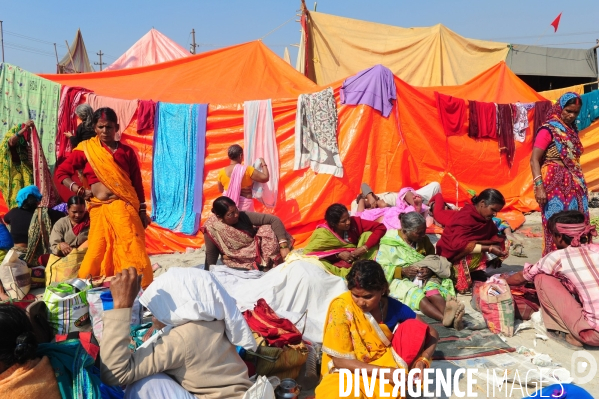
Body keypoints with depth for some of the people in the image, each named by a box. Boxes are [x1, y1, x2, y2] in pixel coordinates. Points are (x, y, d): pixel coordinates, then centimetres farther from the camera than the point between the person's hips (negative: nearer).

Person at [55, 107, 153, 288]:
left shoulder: (127, 152, 10)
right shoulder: (86, 149, 7)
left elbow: (137, 183, 10)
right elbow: (61, 172, 9)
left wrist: (142, 211, 6)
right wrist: (80, 191, -4)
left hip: (125, 208, 1)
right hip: (100, 209, 0)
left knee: (133, 251, -4)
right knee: (98, 251, 1)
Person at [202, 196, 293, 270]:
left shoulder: (243, 216, -20)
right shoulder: (212, 228, -20)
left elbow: (274, 220, -24)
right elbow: (211, 253, -6)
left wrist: (283, 246, -31)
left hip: (257, 251, 0)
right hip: (237, 261, 0)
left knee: (267, 229, -24)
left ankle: (270, 265, -15)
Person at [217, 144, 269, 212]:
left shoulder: (222, 172, -3)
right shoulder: (247, 170, -15)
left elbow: (220, 190, 11)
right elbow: (265, 178, -15)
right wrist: (264, 164, 1)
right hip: (244, 204, -4)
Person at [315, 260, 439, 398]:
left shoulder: (393, 306, -12)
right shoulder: (341, 306, -22)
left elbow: (432, 334, -3)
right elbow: (339, 360, -19)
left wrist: (422, 361, -23)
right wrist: (383, 371, -28)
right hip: (350, 370, -3)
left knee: (414, 327, -17)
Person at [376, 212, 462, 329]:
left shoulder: (424, 240, 13)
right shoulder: (389, 242, -2)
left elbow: (433, 262, 16)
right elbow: (380, 269, -6)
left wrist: (430, 270, -8)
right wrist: (402, 271, -20)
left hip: (424, 279, 4)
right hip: (400, 281, -4)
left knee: (432, 289, -33)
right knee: (416, 293, -37)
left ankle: (449, 314, -62)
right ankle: (445, 318, -62)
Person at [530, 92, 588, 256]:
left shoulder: (571, 129, 15)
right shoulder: (548, 129, -7)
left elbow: (573, 160, 18)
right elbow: (534, 160, -14)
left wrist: (580, 184, 14)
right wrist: (539, 186, -23)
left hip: (574, 185, 7)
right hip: (555, 184, -7)